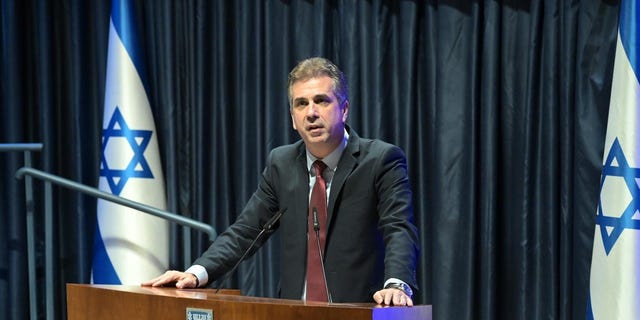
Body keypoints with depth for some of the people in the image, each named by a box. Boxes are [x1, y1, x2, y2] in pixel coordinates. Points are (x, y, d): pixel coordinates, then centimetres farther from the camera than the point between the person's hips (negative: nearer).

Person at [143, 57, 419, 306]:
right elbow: (245, 231, 11)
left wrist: (397, 285, -33)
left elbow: (400, 230, -14)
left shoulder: (382, 160, -2)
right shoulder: (281, 164, 12)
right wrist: (196, 273, -6)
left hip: (359, 312, -3)